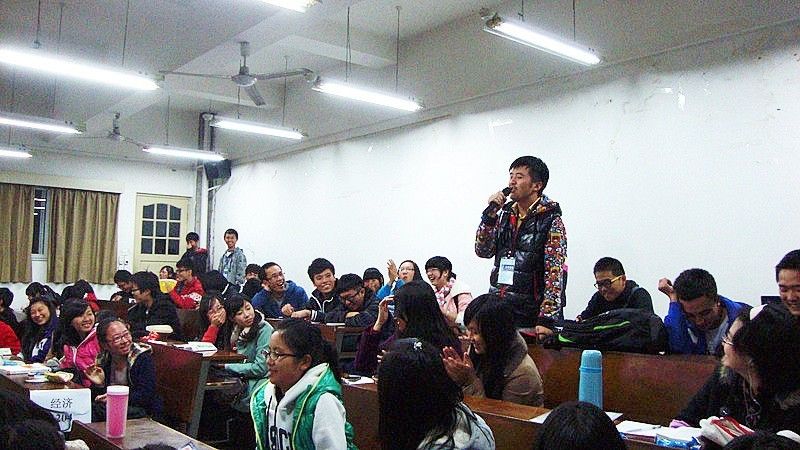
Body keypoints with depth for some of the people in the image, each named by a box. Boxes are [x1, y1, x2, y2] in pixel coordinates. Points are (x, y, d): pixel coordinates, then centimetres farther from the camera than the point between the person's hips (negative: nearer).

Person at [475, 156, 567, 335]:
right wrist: (490, 215, -8)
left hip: (530, 313, -5)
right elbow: (483, 251, 4)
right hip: (497, 308, 5)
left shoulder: (551, 222, -7)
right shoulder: (505, 214, 9)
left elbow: (554, 273, -14)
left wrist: (547, 319, -21)